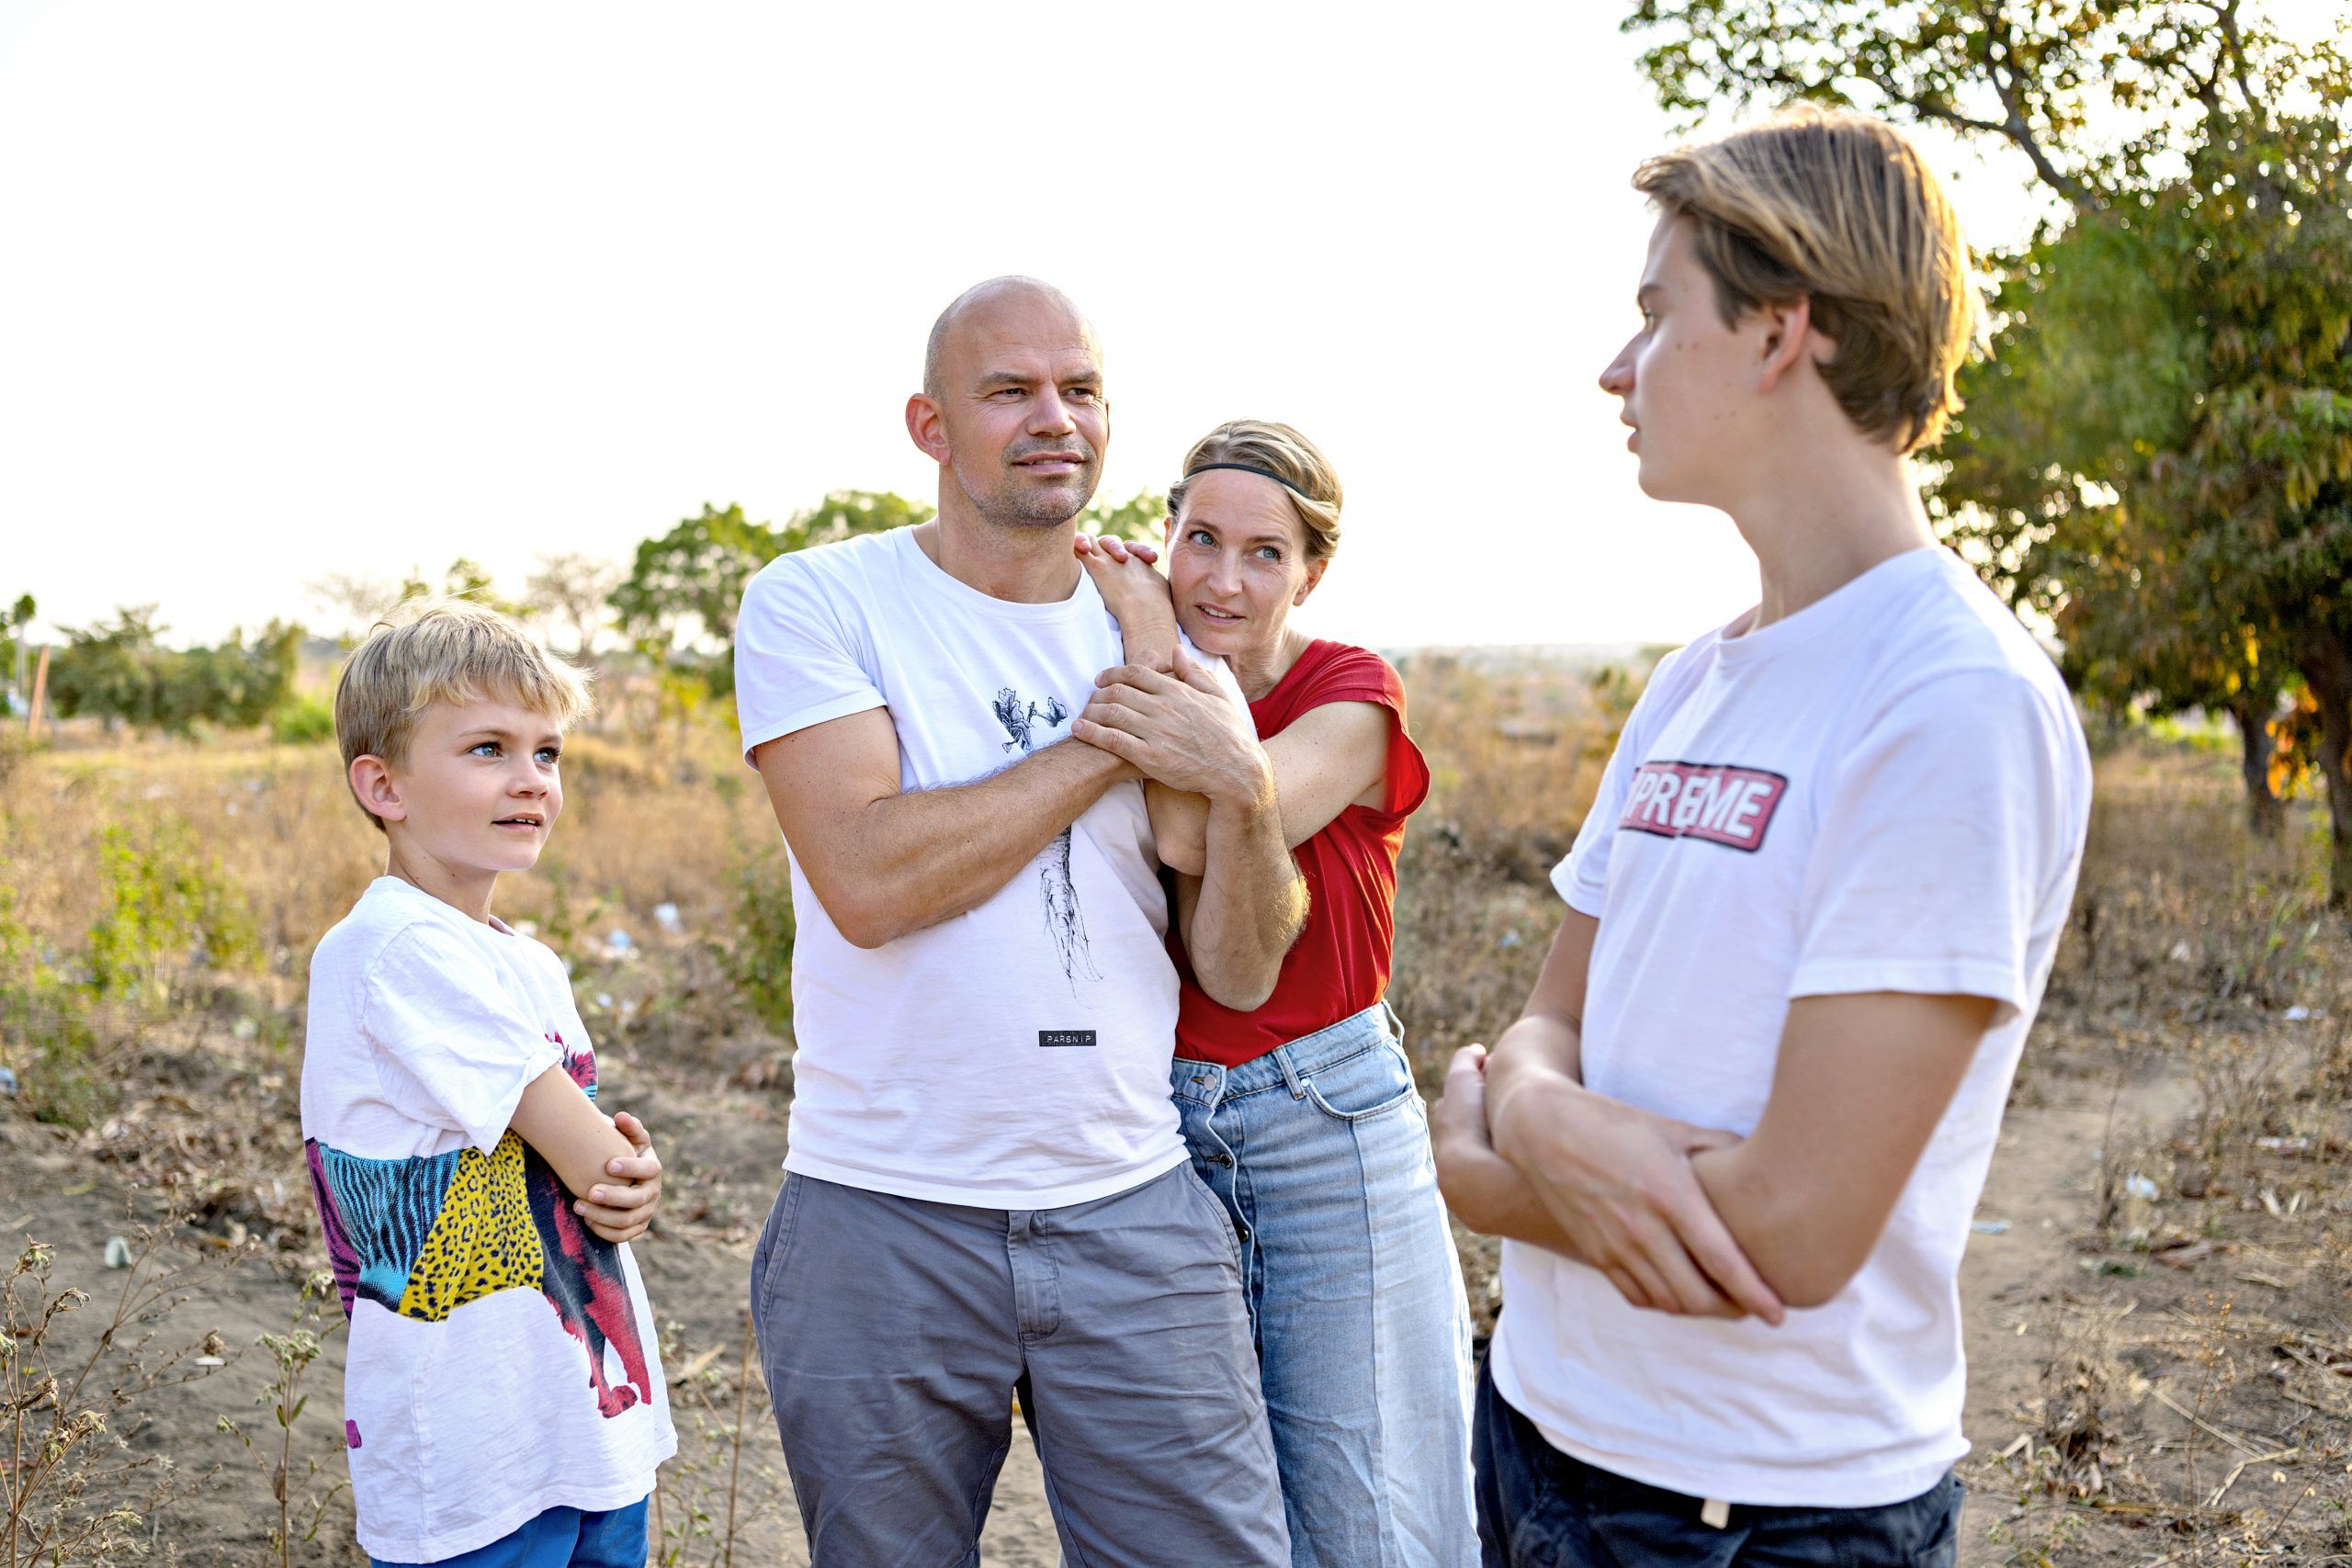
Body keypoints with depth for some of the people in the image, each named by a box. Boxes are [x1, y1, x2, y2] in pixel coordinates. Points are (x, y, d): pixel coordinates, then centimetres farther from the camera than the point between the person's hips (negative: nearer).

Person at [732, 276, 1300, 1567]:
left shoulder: (1157, 640, 7)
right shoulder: (816, 604, -4)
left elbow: (1240, 973, 4)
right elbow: (868, 878, -20)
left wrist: (1242, 790, -15)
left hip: (1134, 1212, 3)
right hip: (882, 1219, -2)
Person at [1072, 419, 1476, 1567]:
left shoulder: (1351, 696, -8)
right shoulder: (1130, 694, 4)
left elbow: (1196, 836, -22)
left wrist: (1151, 640, -18)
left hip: (1325, 1119, -3)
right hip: (1157, 1121, 4)